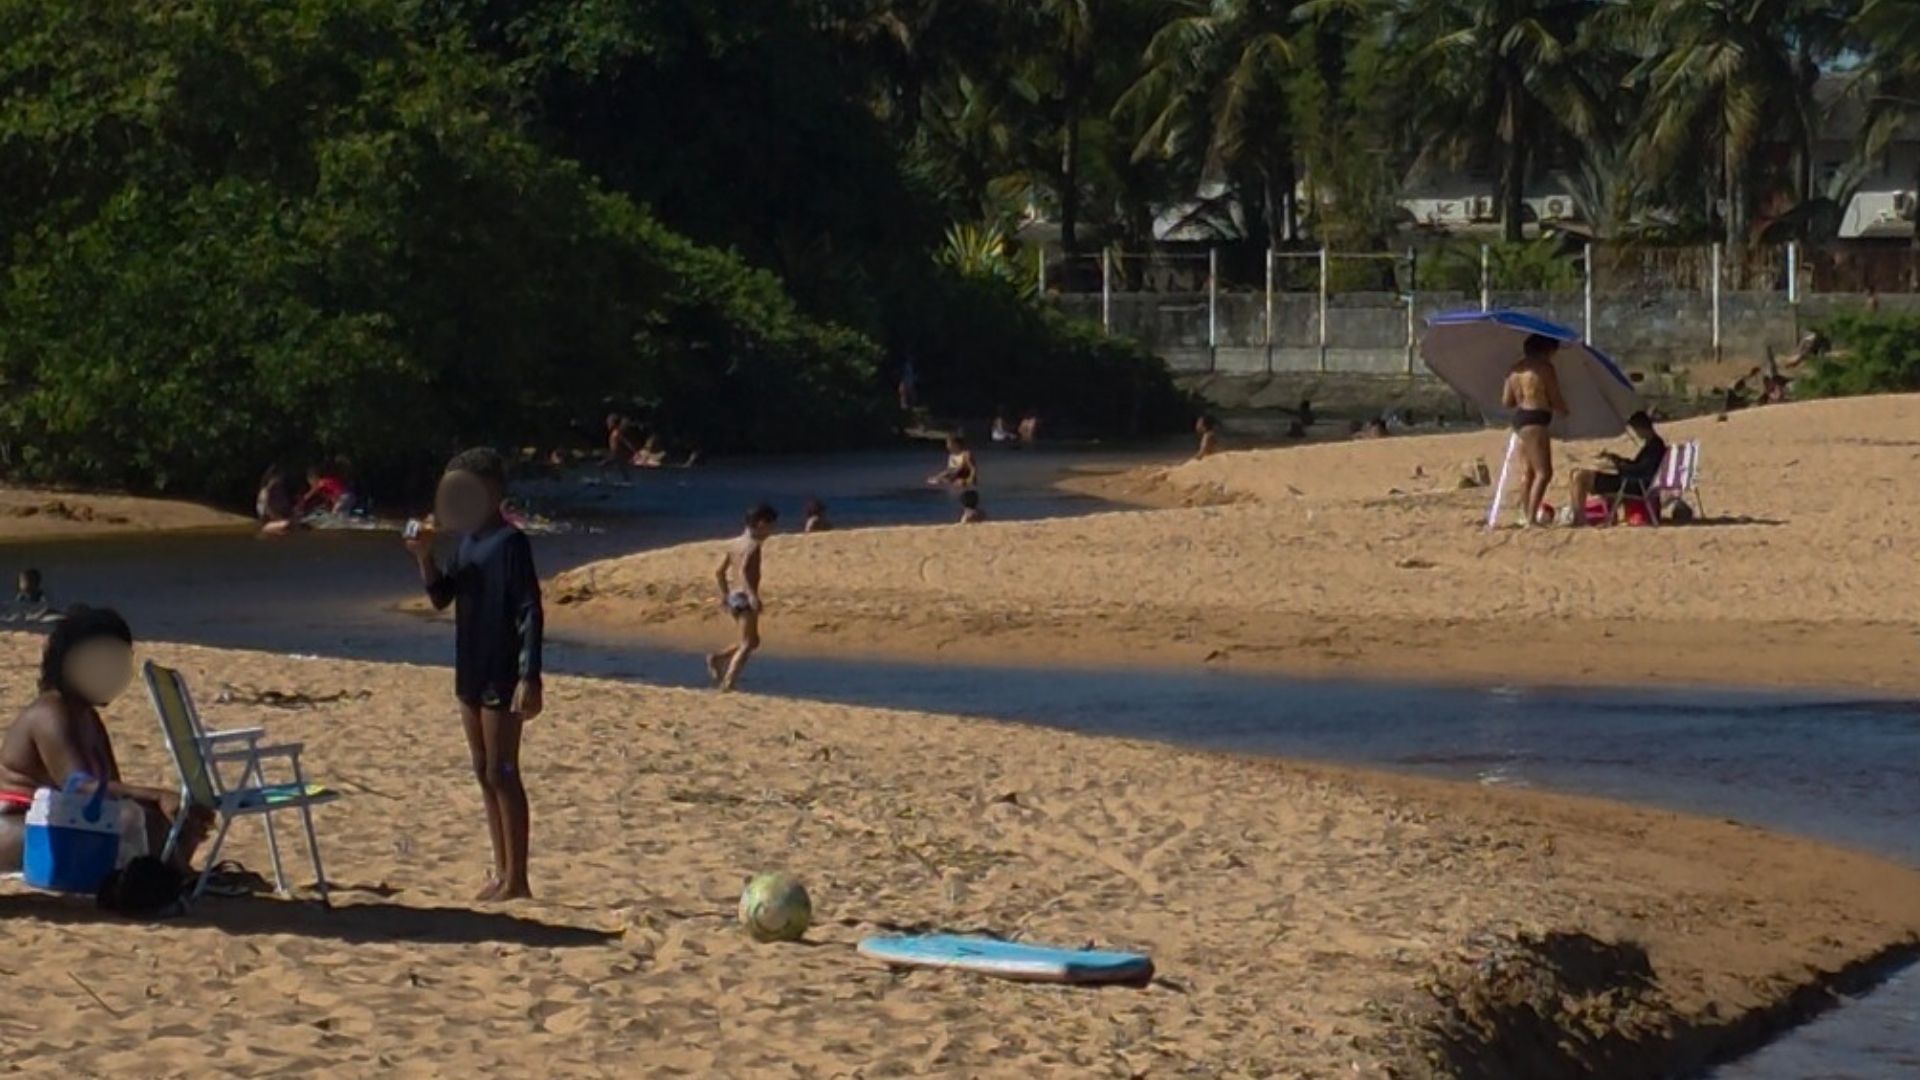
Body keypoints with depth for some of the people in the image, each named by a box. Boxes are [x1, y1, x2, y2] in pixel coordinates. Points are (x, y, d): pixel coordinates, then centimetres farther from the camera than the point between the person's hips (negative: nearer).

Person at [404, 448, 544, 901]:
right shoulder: (468, 541, 12)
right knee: (484, 774, 12)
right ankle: (502, 873, 19)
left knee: (502, 774, -6)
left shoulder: (511, 543, -14)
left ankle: (516, 879, -2)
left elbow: (530, 612, -18)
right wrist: (425, 558, -1)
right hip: (471, 673, 9)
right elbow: (442, 597, 17)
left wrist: (529, 677, -24)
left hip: (502, 676, -9)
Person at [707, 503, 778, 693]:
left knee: (752, 641, 19)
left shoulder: (735, 543, 14)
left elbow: (719, 572, 17)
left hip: (733, 596, 9)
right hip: (745, 596, -9)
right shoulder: (753, 545, -11)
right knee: (747, 644, -4)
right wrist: (752, 594, -33)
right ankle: (729, 681, -13)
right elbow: (744, 570, -27)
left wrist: (725, 594, 27)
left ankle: (717, 659, 6)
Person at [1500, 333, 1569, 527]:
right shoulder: (1544, 368, -10)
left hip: (1519, 418, 9)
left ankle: (1526, 514, 20)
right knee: (1543, 472, -9)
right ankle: (1532, 518, -17)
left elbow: (1506, 401, 14)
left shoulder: (1516, 369, 12)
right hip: (1535, 420, -9)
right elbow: (1555, 400, -6)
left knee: (1530, 471, 17)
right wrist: (1563, 409, 15)